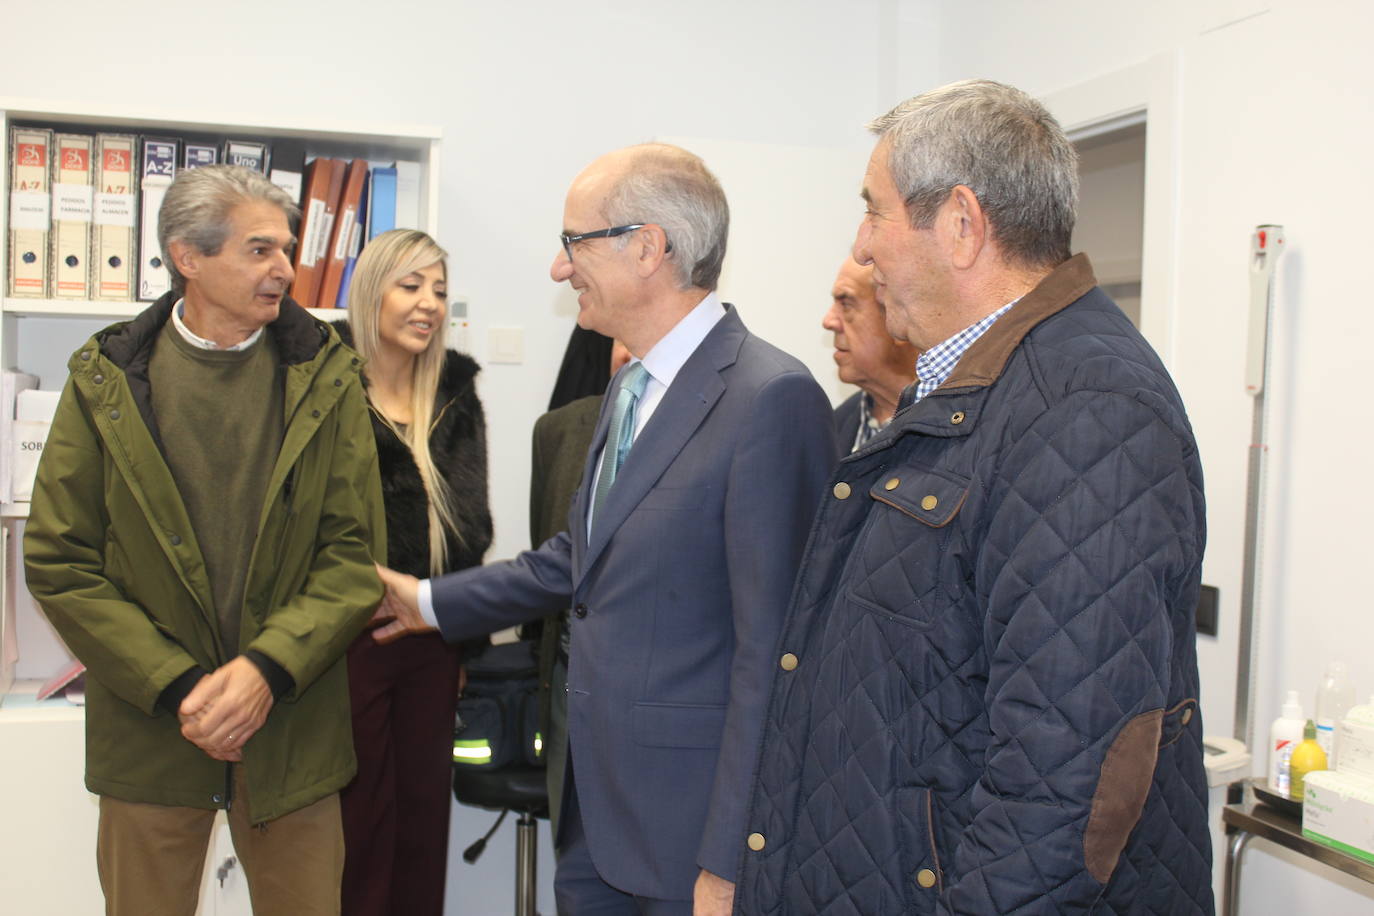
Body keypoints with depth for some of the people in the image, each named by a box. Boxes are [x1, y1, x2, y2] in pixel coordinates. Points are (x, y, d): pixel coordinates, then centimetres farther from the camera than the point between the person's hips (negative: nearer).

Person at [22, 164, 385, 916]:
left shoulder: (324, 377, 0)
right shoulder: (106, 381, -1)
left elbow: (355, 552, -4)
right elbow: (58, 563, -4)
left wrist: (267, 669, -16)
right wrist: (176, 687, -12)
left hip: (292, 732, 1)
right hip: (149, 733, 0)